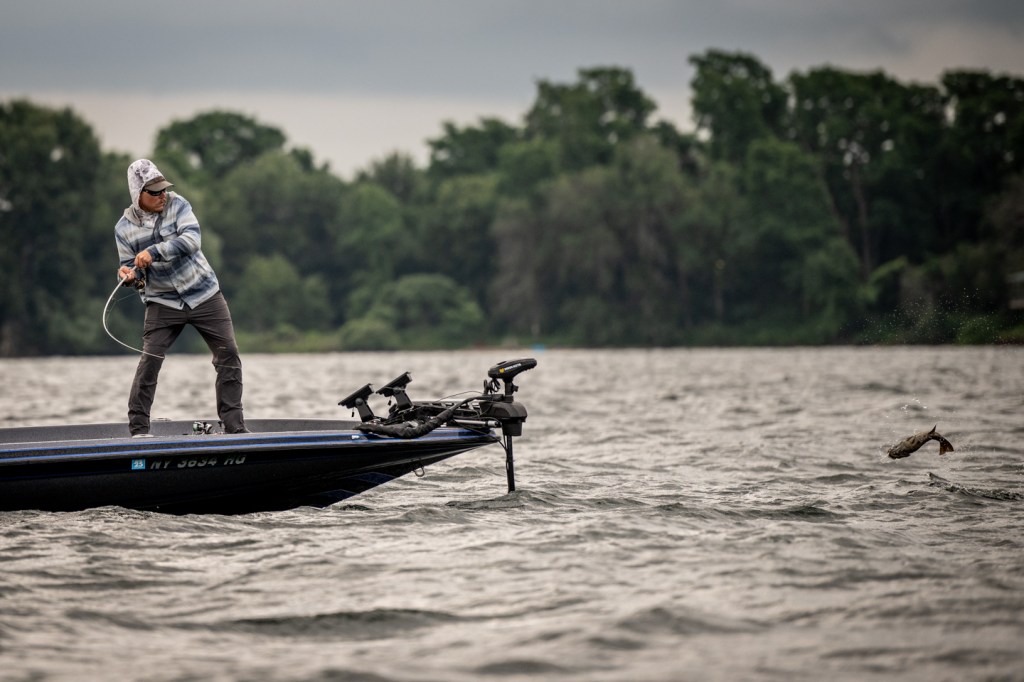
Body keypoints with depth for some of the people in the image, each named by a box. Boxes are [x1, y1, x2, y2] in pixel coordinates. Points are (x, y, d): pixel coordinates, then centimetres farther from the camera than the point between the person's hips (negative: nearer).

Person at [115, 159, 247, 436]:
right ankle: (138, 429, -4)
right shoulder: (124, 228, -5)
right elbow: (130, 267, 3)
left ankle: (234, 425, 7)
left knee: (229, 355, -1)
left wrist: (153, 252, -34)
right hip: (163, 302, -1)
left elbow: (192, 239, -23)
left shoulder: (177, 205, -7)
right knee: (149, 362, -12)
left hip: (204, 294, 1)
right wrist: (129, 274, -22)